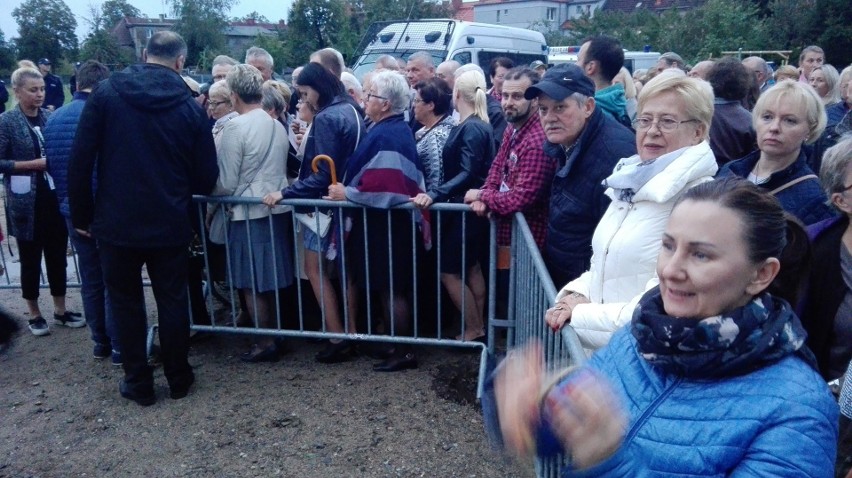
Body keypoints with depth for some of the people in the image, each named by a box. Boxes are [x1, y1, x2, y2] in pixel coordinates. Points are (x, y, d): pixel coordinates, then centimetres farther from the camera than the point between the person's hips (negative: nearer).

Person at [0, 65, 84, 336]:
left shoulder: (51, 117, 6)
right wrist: (31, 164, -17)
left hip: (55, 198, 4)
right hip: (26, 202, -4)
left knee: (57, 255, 10)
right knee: (31, 259, 7)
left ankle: (60, 310, 24)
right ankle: (34, 314, 22)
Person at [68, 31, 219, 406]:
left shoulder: (106, 93, -4)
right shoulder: (189, 106, -4)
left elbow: (80, 160, -7)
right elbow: (207, 178, -3)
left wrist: (82, 214, 3)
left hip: (116, 221, 0)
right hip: (170, 224, 0)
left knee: (126, 301, 13)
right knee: (172, 300, 14)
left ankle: (138, 383, 22)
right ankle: (178, 378, 25)